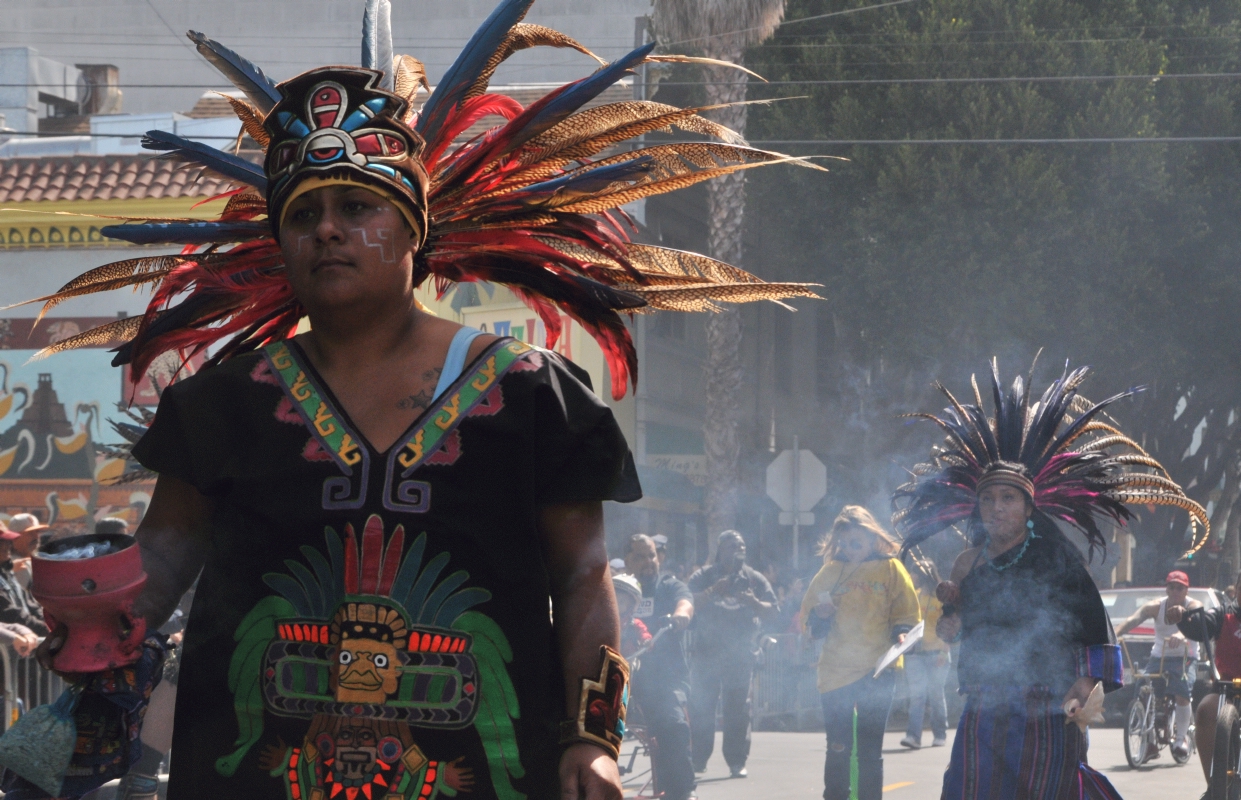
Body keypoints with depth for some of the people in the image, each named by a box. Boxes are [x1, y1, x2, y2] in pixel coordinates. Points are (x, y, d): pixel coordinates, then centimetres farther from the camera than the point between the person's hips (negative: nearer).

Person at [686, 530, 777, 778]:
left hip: (741, 654, 1)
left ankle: (737, 762, 1)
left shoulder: (754, 579, 10)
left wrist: (753, 602, -15)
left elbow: (772, 611, 5)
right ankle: (697, 760, 3)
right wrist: (714, 591, -20)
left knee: (738, 708, -1)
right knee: (701, 706, -2)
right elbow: (690, 604, -8)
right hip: (707, 652, -1)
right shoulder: (703, 577, 6)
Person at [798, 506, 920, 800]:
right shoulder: (830, 572, 8)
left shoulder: (890, 569, 2)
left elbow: (907, 615, 2)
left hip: (877, 671, -2)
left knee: (869, 751, 3)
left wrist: (900, 633, -17)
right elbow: (807, 619, 13)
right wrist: (820, 617, -9)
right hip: (836, 673, 2)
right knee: (838, 749, 3)